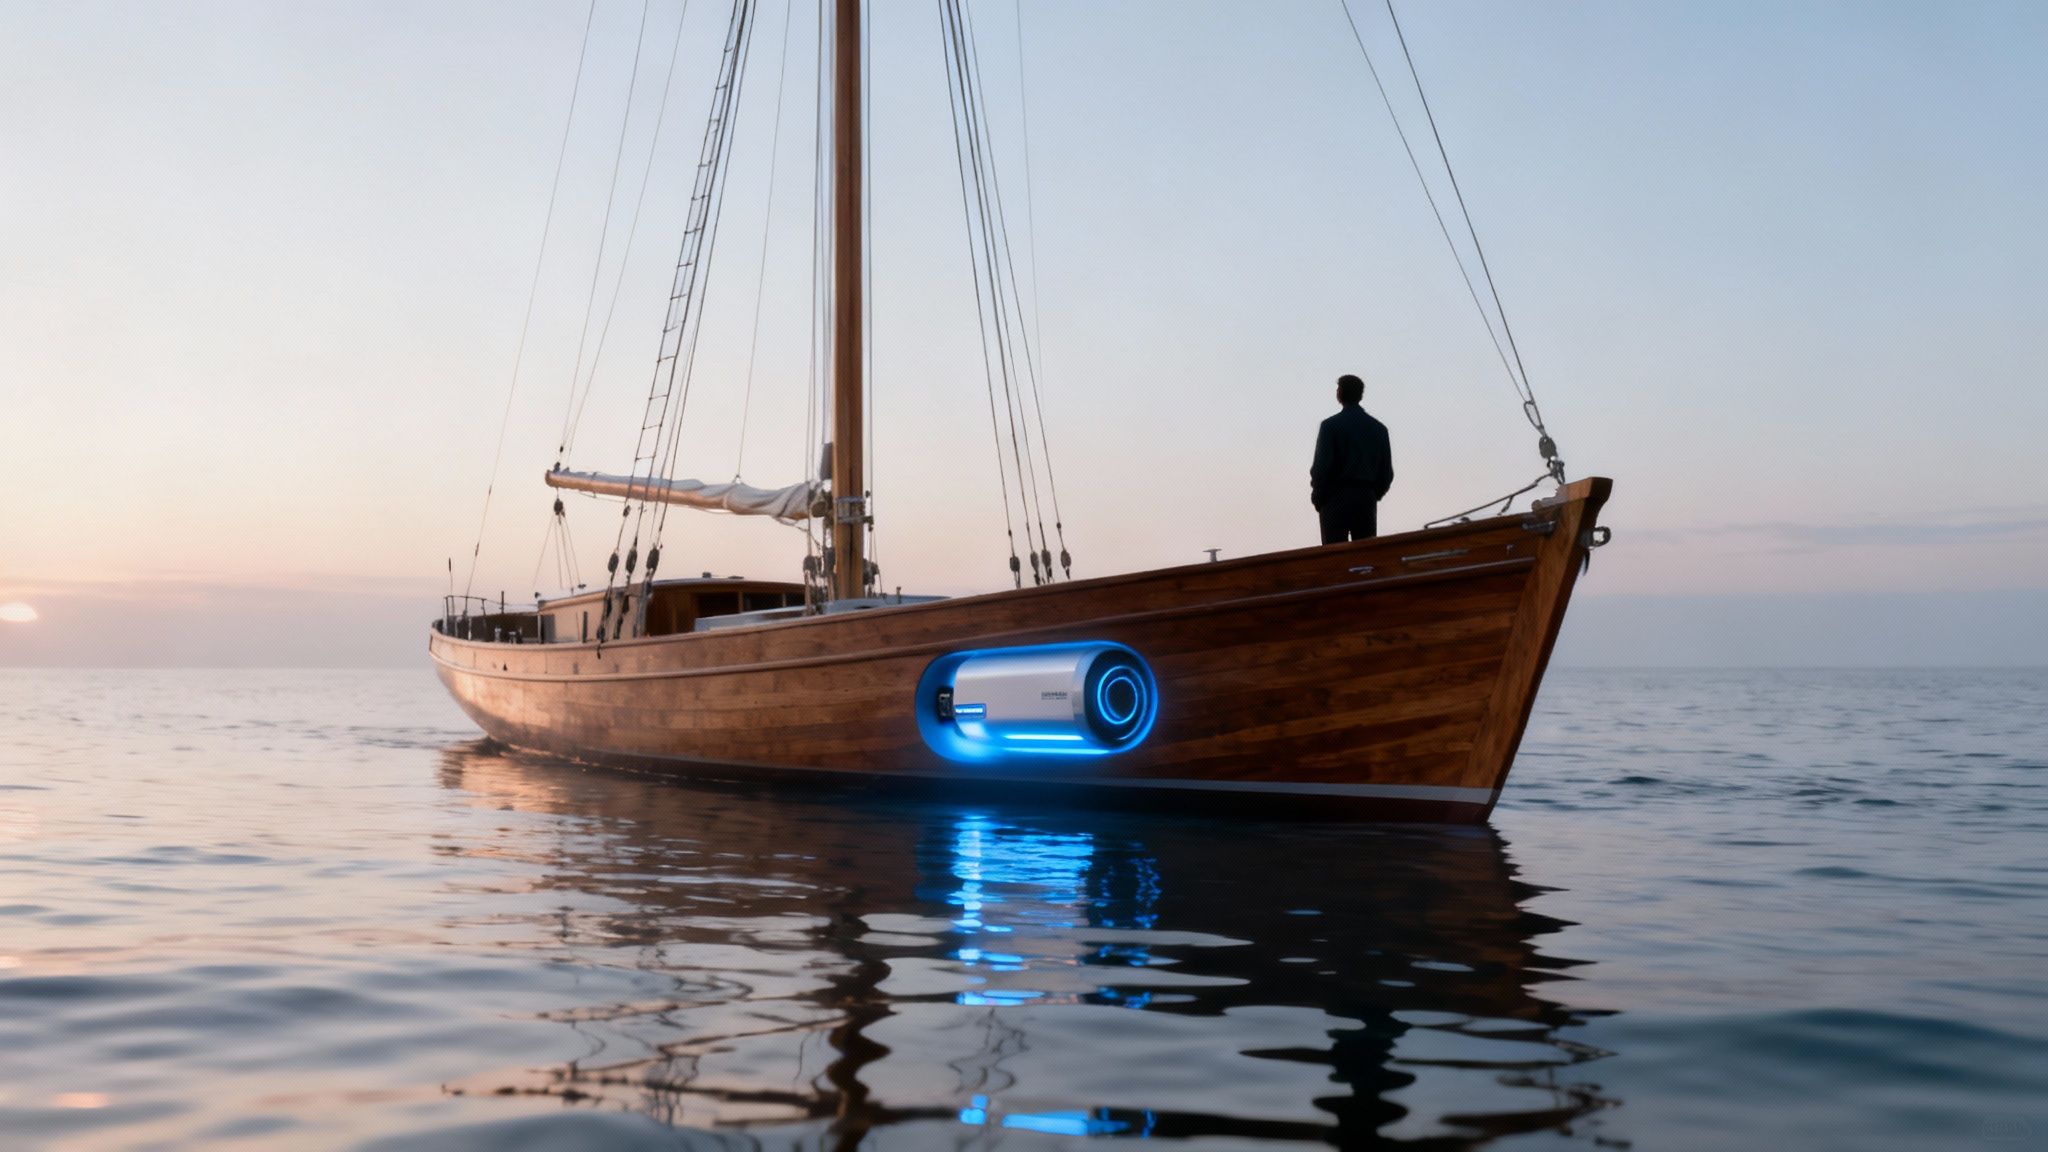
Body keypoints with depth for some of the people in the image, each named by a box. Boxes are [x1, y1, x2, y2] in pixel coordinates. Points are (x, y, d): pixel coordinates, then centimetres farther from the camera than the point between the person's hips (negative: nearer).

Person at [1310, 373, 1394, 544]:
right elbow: (1387, 471, 8)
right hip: (1367, 500, 4)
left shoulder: (1330, 425, -4)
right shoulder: (1378, 428, 10)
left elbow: (1321, 467, -9)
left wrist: (1317, 498, 2)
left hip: (1336, 499, -4)